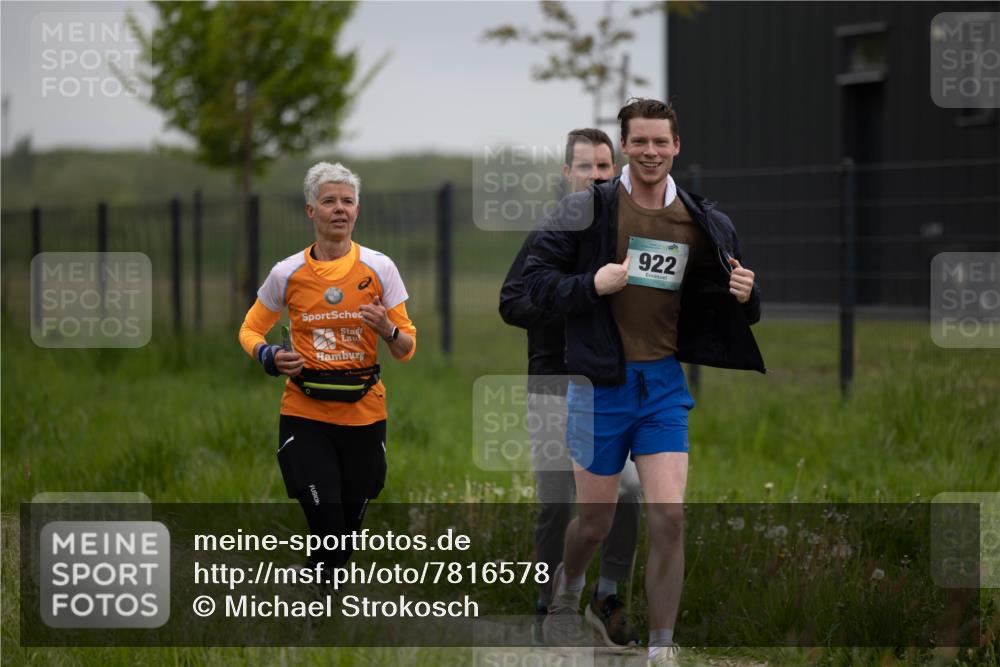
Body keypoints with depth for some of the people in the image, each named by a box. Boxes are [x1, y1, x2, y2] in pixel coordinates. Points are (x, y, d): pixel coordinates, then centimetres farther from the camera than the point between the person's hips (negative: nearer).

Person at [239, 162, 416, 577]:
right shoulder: (287, 273, -1)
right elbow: (250, 330, 12)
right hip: (305, 414, -1)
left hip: (363, 415, 2)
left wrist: (388, 331, -18)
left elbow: (406, 349, 4)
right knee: (328, 530, -15)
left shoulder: (379, 267, -1)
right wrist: (269, 356, -9)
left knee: (348, 531, 10)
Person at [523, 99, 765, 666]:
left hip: (664, 385, 2)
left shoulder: (704, 223, 3)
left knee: (670, 517, -9)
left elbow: (739, 312, 12)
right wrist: (591, 285, -21)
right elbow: (536, 275, -5)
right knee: (596, 523, 9)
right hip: (600, 384, -2)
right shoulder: (588, 208, -7)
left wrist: (744, 295, -11)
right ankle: (565, 592, 43)